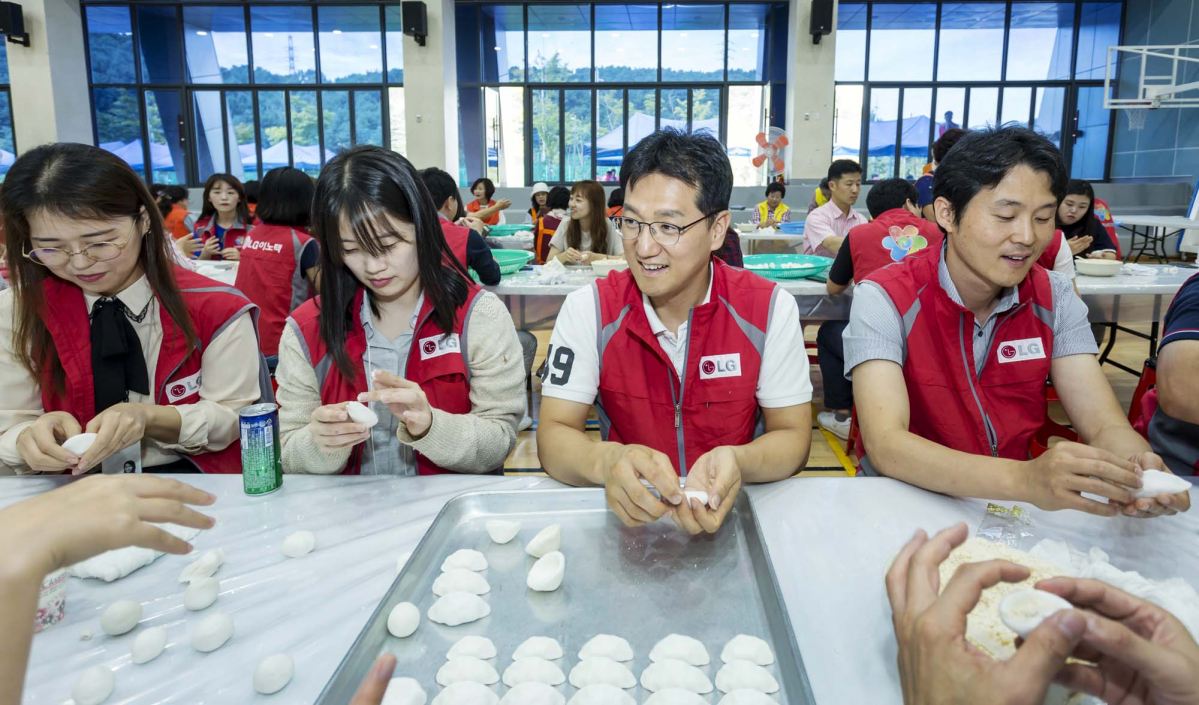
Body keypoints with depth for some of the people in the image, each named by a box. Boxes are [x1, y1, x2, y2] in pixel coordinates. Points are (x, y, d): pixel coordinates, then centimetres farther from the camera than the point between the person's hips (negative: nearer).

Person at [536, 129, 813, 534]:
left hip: (735, 513, 0)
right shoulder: (589, 310, -7)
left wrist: (736, 462, -28)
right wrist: (607, 462, -33)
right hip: (627, 515, 1)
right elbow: (553, 435, -10)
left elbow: (792, 436, -4)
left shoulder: (771, 309, -8)